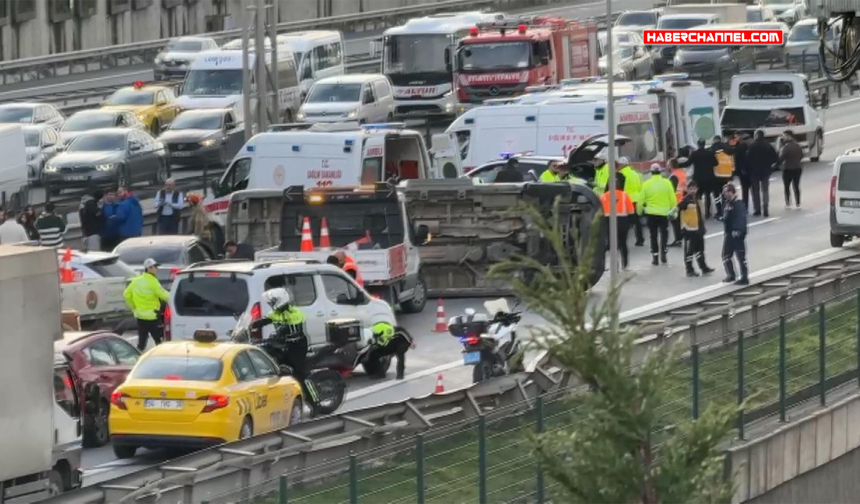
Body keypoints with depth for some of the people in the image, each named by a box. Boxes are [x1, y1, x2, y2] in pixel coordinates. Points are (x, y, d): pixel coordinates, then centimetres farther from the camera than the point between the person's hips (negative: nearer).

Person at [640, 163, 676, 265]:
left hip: (651, 213, 0)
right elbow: (672, 199, -4)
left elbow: (642, 199, -3)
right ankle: (663, 251, -4)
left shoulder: (646, 184, -6)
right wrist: (673, 210, 10)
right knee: (664, 233, 13)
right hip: (664, 212, 0)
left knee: (653, 235, 10)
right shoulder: (667, 183, -6)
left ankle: (655, 256, 9)